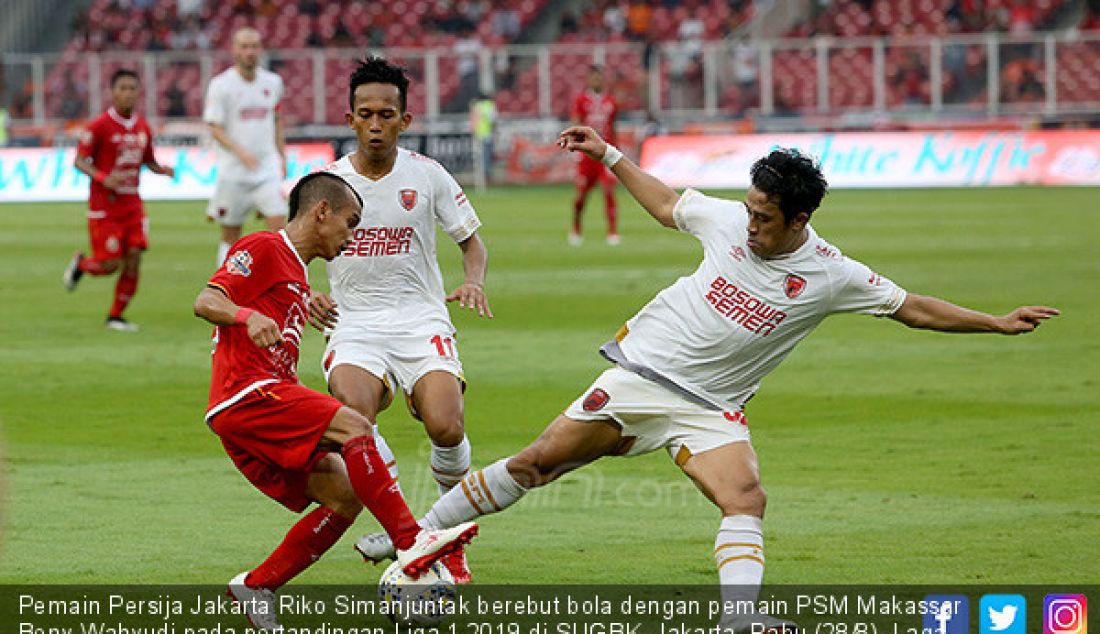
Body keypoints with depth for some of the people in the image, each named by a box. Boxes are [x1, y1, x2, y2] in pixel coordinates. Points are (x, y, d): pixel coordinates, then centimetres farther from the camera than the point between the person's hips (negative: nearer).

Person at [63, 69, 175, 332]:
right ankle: (81, 263, 28)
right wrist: (103, 178, -27)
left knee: (134, 257, -5)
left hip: (132, 204, 5)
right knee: (110, 264, -7)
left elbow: (149, 161, 19)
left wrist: (163, 170, -3)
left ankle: (115, 316, 9)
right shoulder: (99, 126, -11)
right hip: (104, 205, -5)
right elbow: (80, 161, -10)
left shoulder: (142, 127, 7)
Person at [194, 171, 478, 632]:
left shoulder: (297, 274, 27)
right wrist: (249, 316, -34)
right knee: (353, 425, -23)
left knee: (346, 497, -1)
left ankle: (255, 588, 2)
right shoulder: (263, 249, -2)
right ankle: (411, 542, -28)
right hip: (245, 392, -10)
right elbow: (205, 302, -15)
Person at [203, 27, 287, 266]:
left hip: (268, 167, 3)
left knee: (278, 223, -11)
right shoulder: (221, 85, -8)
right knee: (231, 236, 5)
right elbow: (215, 128, -11)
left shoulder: (272, 82, 7)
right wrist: (241, 152, -24)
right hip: (233, 171, -3)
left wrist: (282, 156, 16)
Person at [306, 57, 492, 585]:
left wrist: (473, 282, -8)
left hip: (421, 322, 0)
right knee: (352, 414, -32)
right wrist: (307, 297, -11)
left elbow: (471, 242, 13)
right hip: (354, 327, 0)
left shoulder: (427, 175, 3)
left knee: (446, 427, -24)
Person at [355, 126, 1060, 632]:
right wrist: (609, 155, 17)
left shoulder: (833, 276, -11)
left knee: (747, 497, -26)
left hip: (711, 405, -1)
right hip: (644, 368, 1)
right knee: (538, 462, 0)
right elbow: (667, 205, 14)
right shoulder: (729, 219, -6)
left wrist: (997, 322, -11)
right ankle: (423, 531, 13)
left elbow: (913, 308, -4)